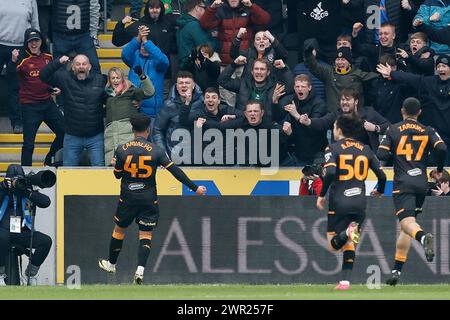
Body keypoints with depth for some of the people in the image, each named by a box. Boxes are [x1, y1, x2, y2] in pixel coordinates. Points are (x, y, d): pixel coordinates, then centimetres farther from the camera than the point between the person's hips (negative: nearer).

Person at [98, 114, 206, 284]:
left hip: (127, 196, 1)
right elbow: (175, 171, -10)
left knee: (119, 229, 19)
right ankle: (140, 269, -13)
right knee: (145, 234, 4)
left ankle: (111, 264, 33)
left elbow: (117, 174, 4)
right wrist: (195, 188, -6)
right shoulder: (155, 150, -8)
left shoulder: (121, 150, -6)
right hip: (148, 198, -1)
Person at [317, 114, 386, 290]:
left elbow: (330, 172, -19)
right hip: (359, 202, 4)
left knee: (334, 244, 3)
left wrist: (322, 195, -9)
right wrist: (379, 191, 31)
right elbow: (382, 175, 10)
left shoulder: (333, 148, -3)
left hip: (339, 203, -4)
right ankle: (345, 281, 3)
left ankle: (347, 233, -29)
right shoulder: (365, 149, 9)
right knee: (349, 245, 16)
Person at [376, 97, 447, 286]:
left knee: (407, 222, -18)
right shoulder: (427, 132, 10)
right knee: (406, 226, 13)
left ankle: (423, 237, -53)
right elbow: (442, 148, -5)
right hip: (422, 184, 4)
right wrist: (439, 170, 11)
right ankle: (397, 270, 11)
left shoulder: (393, 130, 5)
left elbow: (381, 155, -3)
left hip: (403, 184, -4)